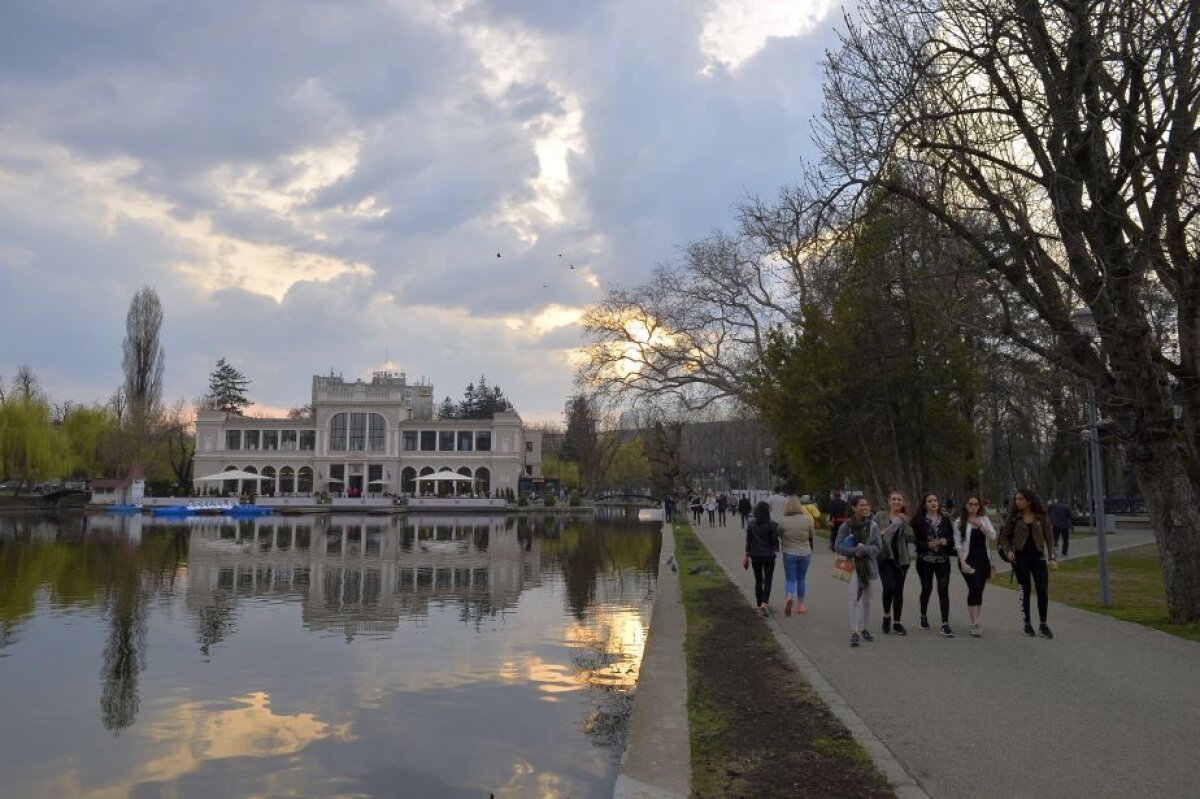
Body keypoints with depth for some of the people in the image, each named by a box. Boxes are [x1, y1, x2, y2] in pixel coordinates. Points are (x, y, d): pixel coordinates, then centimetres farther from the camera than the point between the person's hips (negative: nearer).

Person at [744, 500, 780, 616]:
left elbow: (748, 540, 2)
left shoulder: (750, 524, -1)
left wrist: (747, 556, 8)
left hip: (755, 556, 3)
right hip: (768, 556, -3)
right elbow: (774, 540, -11)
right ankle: (764, 604, -16)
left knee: (758, 581, 15)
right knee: (767, 580, 3)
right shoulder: (771, 524, -12)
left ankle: (759, 605, 21)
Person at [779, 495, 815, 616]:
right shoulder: (807, 519, -9)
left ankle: (789, 597, -22)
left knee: (789, 579, 6)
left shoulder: (783, 520, -12)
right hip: (805, 553, 1)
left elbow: (780, 535, 0)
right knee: (801, 579, 16)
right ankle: (800, 605, 24)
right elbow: (811, 536, 0)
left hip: (789, 553, -1)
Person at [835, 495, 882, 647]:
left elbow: (879, 546, -2)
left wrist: (864, 550, -17)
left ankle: (865, 629, 27)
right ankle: (854, 632, -10)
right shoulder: (846, 526, -5)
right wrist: (854, 551, -18)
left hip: (870, 566, 3)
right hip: (853, 566, -3)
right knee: (855, 599, -11)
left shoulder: (873, 525, 0)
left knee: (867, 599, 13)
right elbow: (838, 546, -6)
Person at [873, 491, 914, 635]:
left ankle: (896, 622, 17)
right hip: (885, 557, -3)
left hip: (901, 558, 3)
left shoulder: (905, 519, 8)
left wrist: (904, 522, -13)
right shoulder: (880, 516, 3)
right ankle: (886, 616, 7)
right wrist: (880, 533, -17)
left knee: (898, 590, 6)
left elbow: (910, 538, -3)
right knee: (888, 587, -17)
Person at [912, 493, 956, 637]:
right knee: (926, 588, 10)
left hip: (943, 560, 2)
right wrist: (928, 545, -20)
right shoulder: (919, 520, -2)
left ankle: (945, 624, -9)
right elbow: (915, 540, -6)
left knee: (944, 590, -8)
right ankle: (923, 616, 35)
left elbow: (952, 537, 11)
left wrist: (946, 541, -10)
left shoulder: (945, 519, 8)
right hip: (925, 560, -2)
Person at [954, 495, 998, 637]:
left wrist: (980, 525, -16)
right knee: (975, 588, -17)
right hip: (968, 560, -4)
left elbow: (993, 536, -2)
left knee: (978, 590, 6)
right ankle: (975, 623, -20)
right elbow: (958, 544, -4)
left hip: (983, 560, 4)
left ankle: (976, 621, 16)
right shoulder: (960, 522, 0)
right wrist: (963, 562, -14)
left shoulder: (984, 519, 11)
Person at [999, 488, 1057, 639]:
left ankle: (1043, 625, 10)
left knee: (1043, 590, -5)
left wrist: (1052, 557, -3)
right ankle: (1027, 624, 18)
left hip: (1038, 556, 0)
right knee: (1025, 590, 6)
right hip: (1020, 557, 0)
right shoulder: (1013, 517, 0)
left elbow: (1049, 537, 3)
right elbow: (1004, 536, 6)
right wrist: (1008, 550, -9)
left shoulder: (1041, 516, 0)